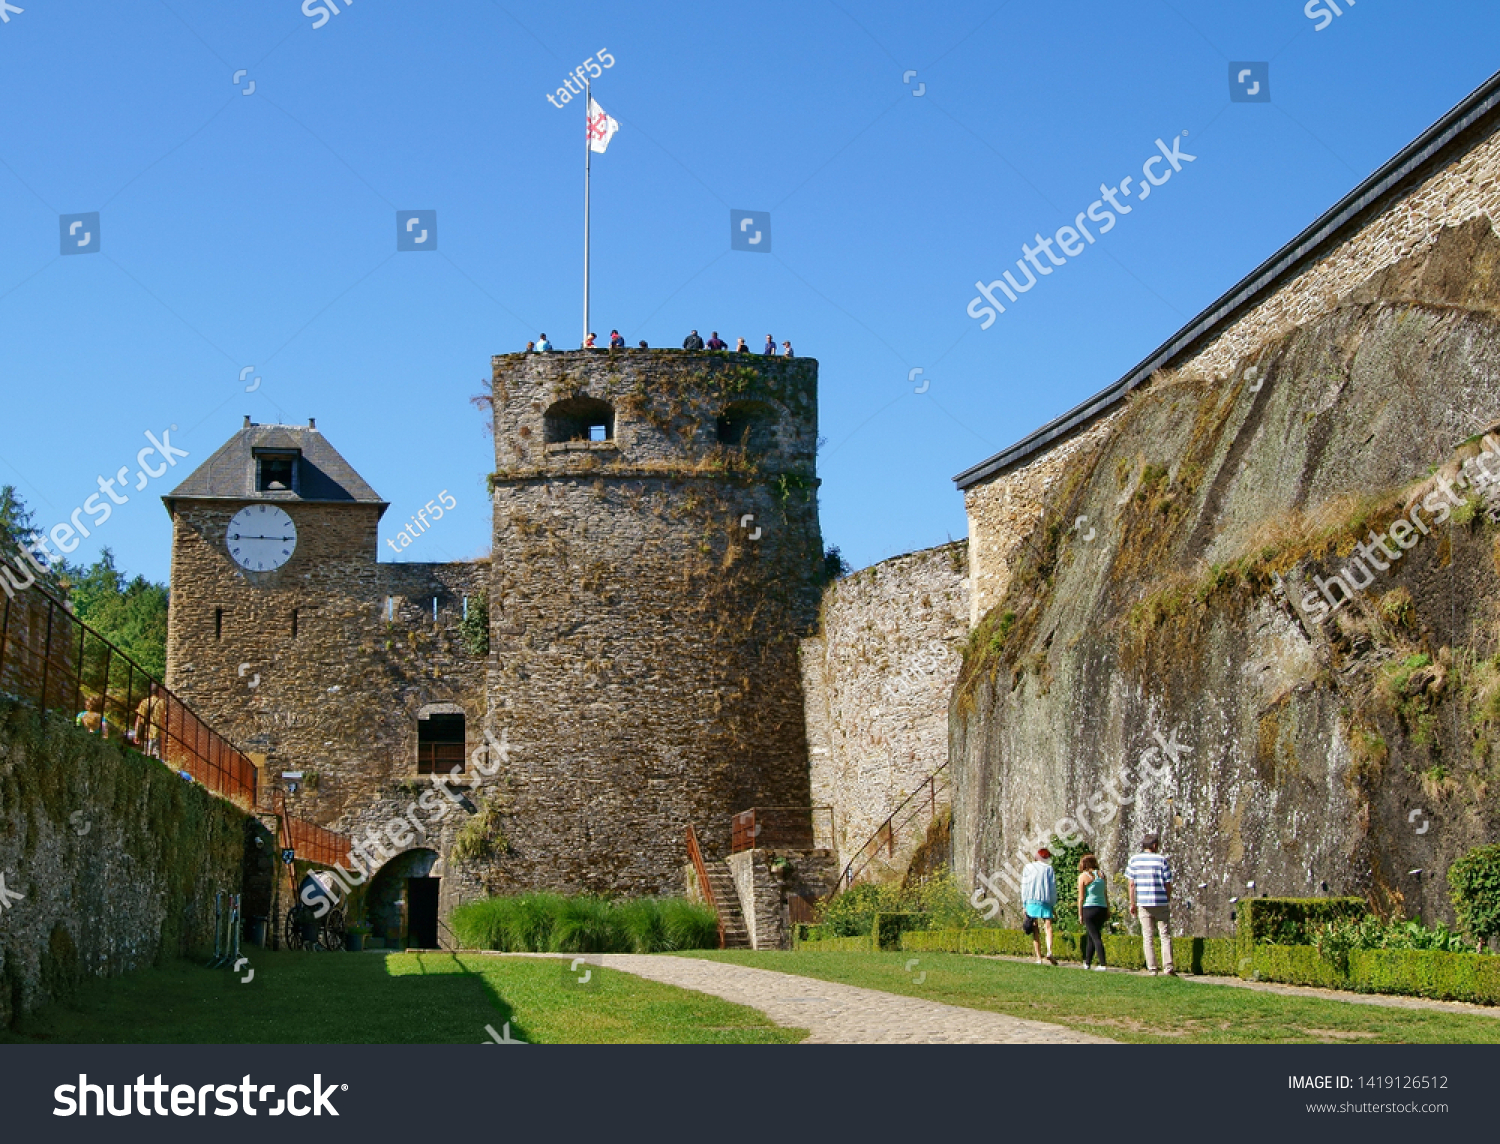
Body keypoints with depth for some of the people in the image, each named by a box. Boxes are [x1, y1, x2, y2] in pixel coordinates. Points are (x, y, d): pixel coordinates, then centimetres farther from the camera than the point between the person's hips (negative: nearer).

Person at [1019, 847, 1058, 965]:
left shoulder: (1028, 867, 12)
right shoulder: (1049, 868, 8)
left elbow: (1024, 887, 7)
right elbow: (1053, 888, 4)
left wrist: (1024, 905, 7)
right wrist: (1053, 904, 8)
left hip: (1031, 901, 1)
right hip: (1045, 902, -1)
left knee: (1035, 930, 4)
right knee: (1048, 927, -3)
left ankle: (1039, 958, -1)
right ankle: (1049, 952, -26)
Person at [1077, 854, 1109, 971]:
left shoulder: (1083, 876, -2)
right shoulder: (1101, 875, 10)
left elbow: (1081, 897, -5)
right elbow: (1106, 895, 11)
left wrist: (1080, 914, 0)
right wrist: (1108, 911, 16)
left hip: (1089, 908, -5)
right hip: (1102, 908, 5)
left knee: (1095, 937, -6)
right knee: (1090, 936, 17)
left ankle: (1102, 964, -14)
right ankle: (1087, 962, 21)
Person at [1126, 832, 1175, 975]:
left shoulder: (1134, 859, 4)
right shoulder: (1161, 860, -1)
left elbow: (1131, 884, 1)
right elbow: (1168, 884, -2)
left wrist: (1132, 903, 7)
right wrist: (1168, 902, 11)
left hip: (1143, 903, 2)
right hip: (1161, 902, -2)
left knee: (1147, 937, 6)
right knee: (1165, 935, 4)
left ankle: (1152, 969, 2)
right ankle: (1168, 966, -6)